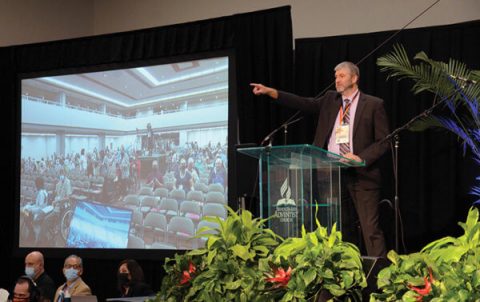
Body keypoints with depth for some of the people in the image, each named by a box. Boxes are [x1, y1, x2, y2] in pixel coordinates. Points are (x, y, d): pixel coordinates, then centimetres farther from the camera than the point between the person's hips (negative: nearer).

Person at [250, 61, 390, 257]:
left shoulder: (374, 105, 0)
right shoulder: (330, 100, 14)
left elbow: (383, 141, -2)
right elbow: (305, 104, 4)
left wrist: (361, 157, -16)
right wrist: (270, 92, -5)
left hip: (361, 174, -5)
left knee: (370, 228, -6)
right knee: (337, 227, 9)